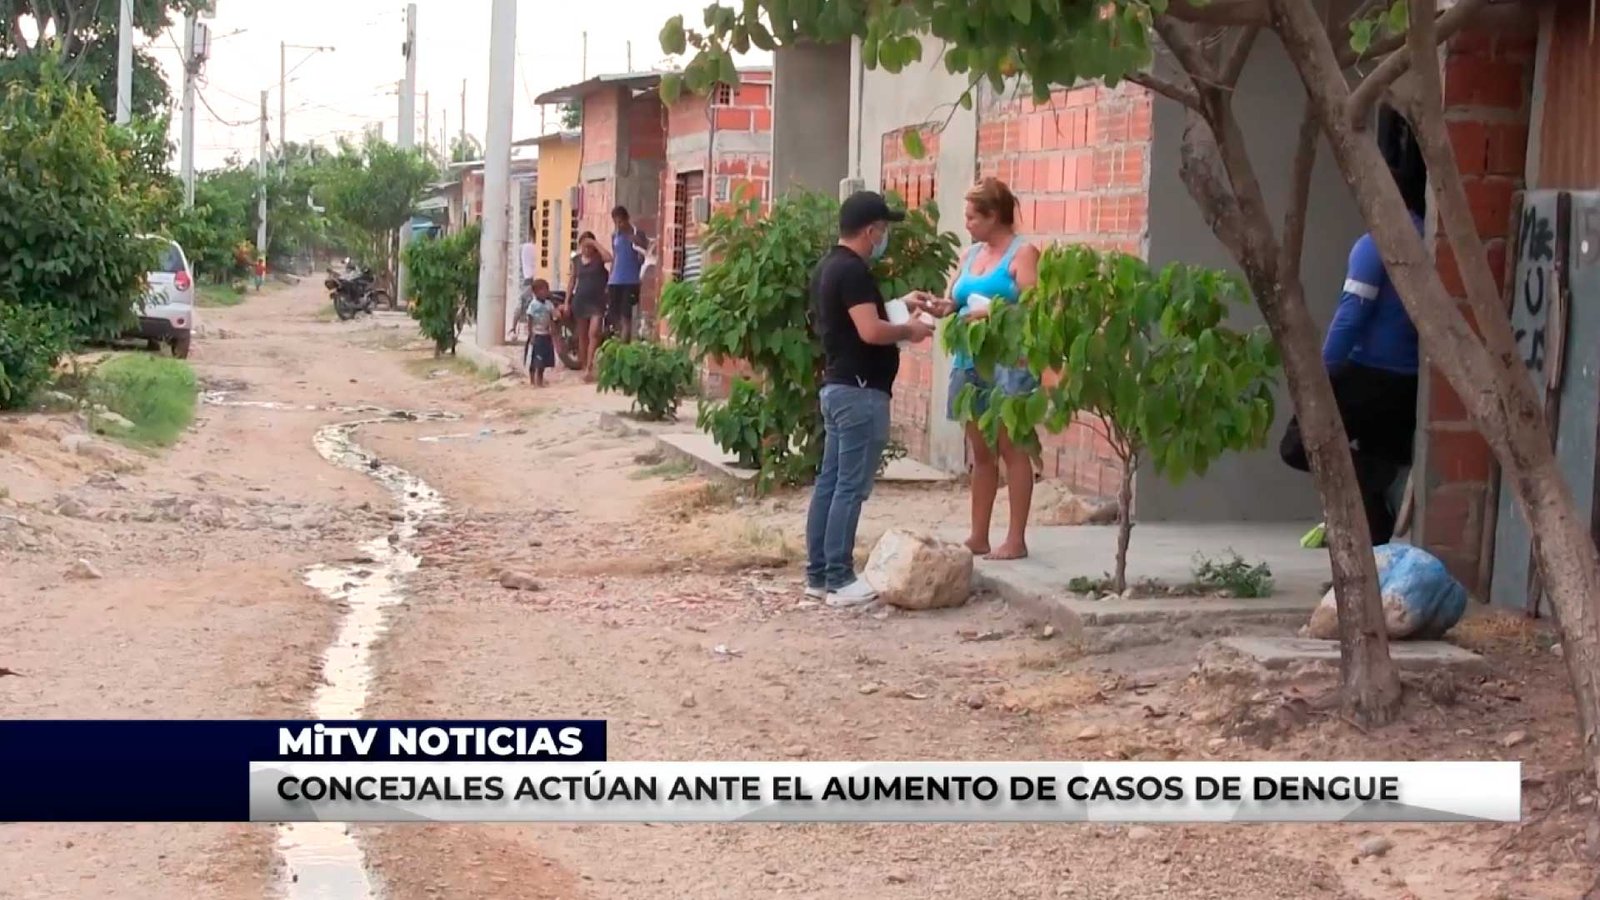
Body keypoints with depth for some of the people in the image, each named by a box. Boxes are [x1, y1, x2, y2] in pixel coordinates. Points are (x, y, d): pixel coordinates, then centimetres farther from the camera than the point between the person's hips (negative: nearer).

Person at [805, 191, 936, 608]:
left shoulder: (829, 267, 14)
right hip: (860, 391, -10)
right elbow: (871, 331, -26)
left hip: (837, 386, 10)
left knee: (829, 481, 11)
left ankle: (819, 573, 14)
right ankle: (839, 580, -4)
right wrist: (909, 330, -9)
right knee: (851, 486, -6)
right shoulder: (853, 271, -18)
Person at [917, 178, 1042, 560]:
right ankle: (978, 536, 15)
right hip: (969, 360, 7)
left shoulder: (1022, 253, -4)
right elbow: (951, 301, 17)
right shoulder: (971, 254, 17)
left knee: (1012, 449, -4)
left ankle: (1016, 540, -2)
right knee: (980, 452, 11)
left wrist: (993, 313, -24)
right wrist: (934, 306, -3)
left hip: (1007, 361, -7)